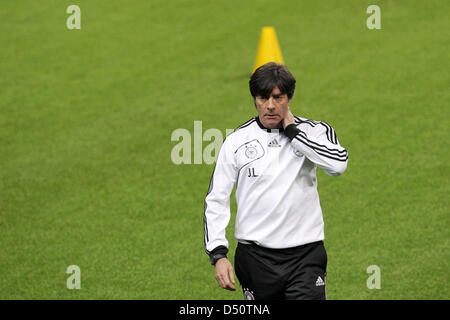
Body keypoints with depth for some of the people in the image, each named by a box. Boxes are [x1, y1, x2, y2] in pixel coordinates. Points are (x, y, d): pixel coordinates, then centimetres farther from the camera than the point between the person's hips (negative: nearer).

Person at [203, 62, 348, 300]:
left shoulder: (313, 132, 2)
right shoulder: (237, 141, 4)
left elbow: (338, 164, -19)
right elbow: (216, 199, 4)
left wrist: (292, 131, -11)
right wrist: (218, 254, -7)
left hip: (306, 254, -1)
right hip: (256, 257, 1)